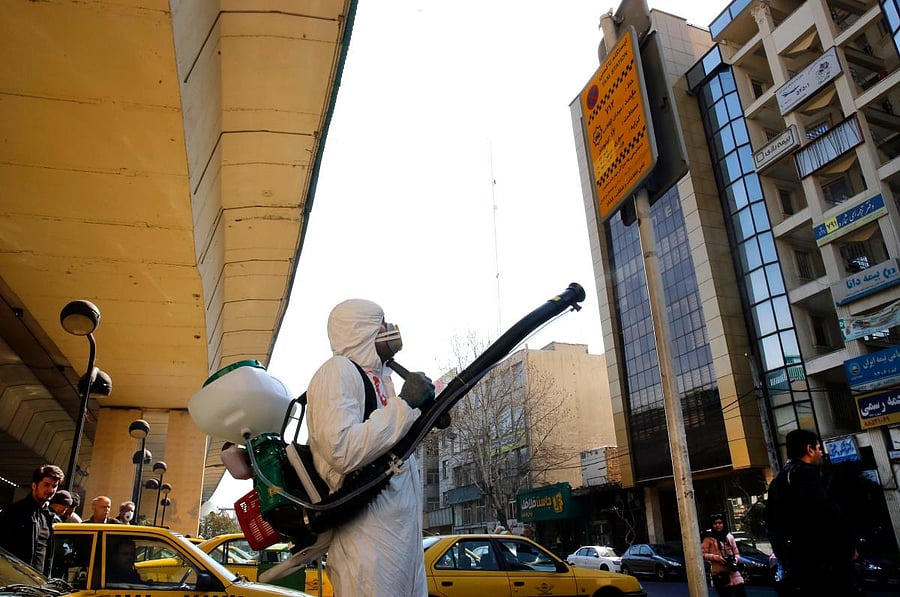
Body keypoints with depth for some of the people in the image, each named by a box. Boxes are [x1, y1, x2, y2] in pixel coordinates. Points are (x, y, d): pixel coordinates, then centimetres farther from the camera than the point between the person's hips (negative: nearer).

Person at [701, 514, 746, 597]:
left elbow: (737, 553, 16)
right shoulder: (709, 538, -3)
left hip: (733, 572, 4)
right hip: (719, 573, -4)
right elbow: (703, 554, -6)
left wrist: (735, 560, -5)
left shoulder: (729, 536, 11)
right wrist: (716, 557, -17)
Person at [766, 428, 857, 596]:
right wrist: (849, 546, -10)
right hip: (822, 561, -9)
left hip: (794, 563, 9)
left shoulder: (777, 482, 20)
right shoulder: (807, 472, -9)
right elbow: (826, 514, -22)